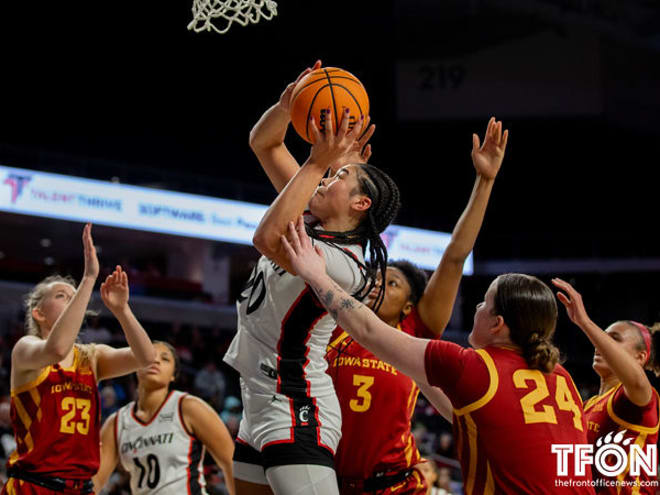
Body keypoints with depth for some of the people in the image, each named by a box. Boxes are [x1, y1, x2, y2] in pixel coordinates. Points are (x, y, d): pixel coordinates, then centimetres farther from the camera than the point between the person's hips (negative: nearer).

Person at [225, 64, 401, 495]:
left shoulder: (344, 265, -18)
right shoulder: (311, 224, 9)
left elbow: (268, 239, -35)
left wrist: (318, 163, -31)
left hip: (295, 414, -10)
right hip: (260, 406, 10)